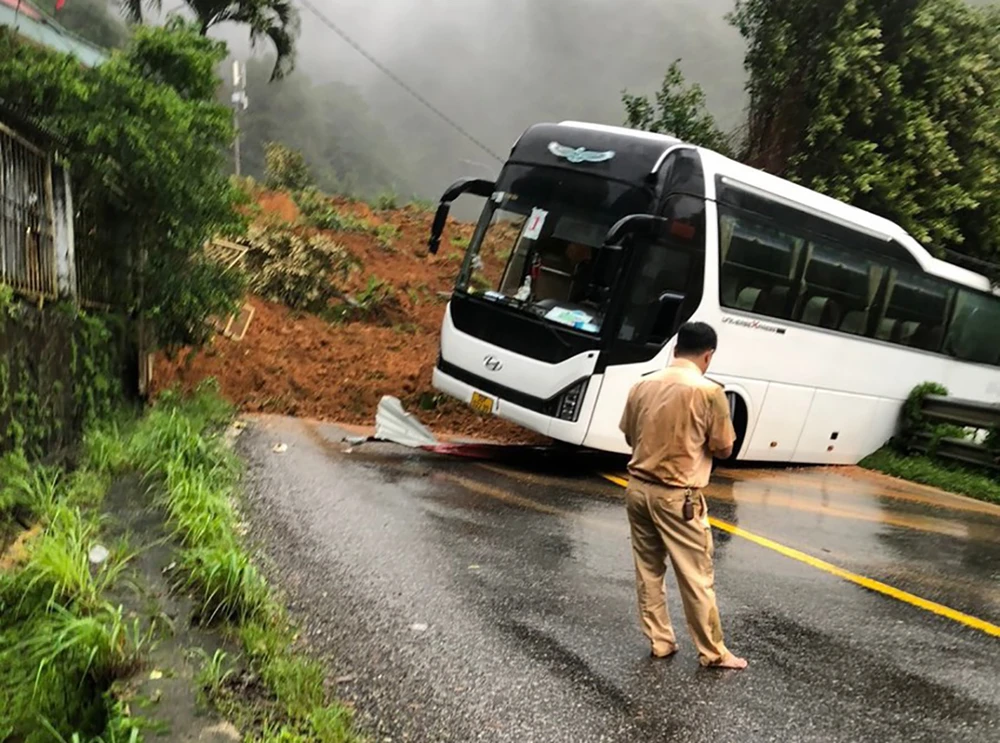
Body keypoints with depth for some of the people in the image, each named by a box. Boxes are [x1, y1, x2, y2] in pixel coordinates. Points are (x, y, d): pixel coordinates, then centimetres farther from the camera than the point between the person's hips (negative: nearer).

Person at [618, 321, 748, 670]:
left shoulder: (642, 386, 2)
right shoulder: (708, 391, -12)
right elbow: (724, 449, -5)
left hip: (638, 488, 5)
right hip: (677, 496, -5)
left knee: (648, 570, 15)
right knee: (697, 576, 7)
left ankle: (659, 641, 25)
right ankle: (713, 652, 18)